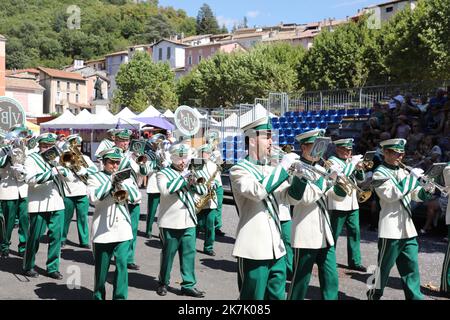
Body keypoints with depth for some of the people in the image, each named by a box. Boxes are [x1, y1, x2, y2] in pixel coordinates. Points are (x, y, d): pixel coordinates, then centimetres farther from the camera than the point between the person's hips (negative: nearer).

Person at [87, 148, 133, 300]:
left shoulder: (124, 178, 13)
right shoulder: (95, 178, 3)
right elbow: (93, 197, -16)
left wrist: (121, 183, -12)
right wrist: (111, 181, -15)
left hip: (123, 229, 2)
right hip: (103, 230, -2)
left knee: (122, 264, -4)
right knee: (101, 267, 9)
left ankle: (120, 296, 6)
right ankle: (99, 296, 28)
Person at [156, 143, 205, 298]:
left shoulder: (189, 173, 15)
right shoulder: (163, 174, -4)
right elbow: (165, 190, -24)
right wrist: (182, 177, -20)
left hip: (189, 221, 5)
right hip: (170, 222, -5)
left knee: (189, 254, 6)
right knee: (168, 254, 7)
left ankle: (188, 285, 15)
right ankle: (163, 283, 24)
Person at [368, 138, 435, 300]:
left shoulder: (403, 171, 13)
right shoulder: (379, 173, -8)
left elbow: (416, 195, 13)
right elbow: (392, 194, -23)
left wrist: (426, 190, -9)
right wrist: (411, 176, -21)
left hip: (407, 228, 7)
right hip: (390, 229, -7)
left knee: (411, 267, 10)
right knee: (384, 266, 5)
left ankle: (414, 296, 18)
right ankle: (375, 294, 22)